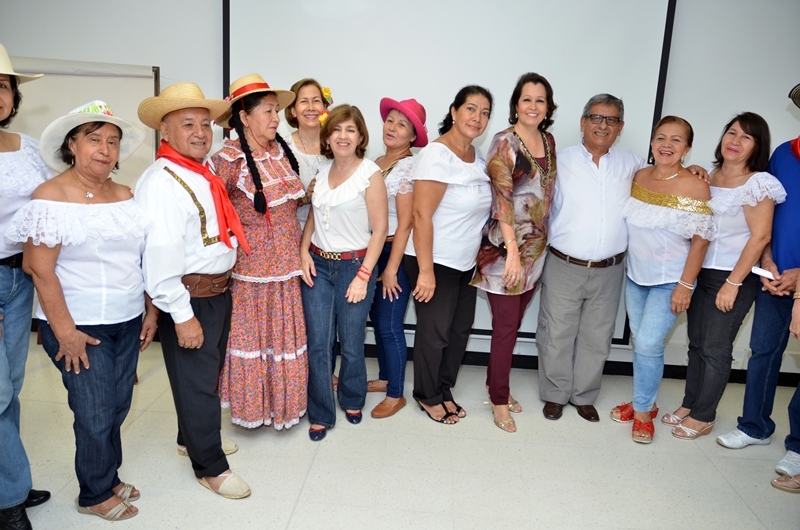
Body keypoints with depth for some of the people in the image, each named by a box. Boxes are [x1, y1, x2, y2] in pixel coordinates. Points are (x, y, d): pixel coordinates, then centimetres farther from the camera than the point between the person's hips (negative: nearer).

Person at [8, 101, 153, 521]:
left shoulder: (125, 196, 7)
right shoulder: (51, 196, -10)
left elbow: (144, 258, 11)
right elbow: (40, 268, -14)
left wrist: (150, 312, 9)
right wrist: (65, 332, -15)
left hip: (127, 322, 5)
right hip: (79, 327, -5)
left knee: (118, 407, 13)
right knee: (95, 413, 4)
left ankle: (109, 478, 34)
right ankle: (95, 494, 25)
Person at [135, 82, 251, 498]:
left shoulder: (203, 174, 9)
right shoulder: (161, 181, -20)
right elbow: (160, 255, -25)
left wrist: (222, 285, 15)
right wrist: (182, 315, -23)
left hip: (218, 291, 9)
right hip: (190, 298, -9)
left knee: (208, 373, 23)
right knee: (196, 381, 5)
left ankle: (192, 437, 44)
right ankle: (210, 466, 22)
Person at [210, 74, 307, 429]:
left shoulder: (280, 150, 5)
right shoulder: (229, 159, -16)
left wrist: (309, 193, 6)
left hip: (286, 266, 6)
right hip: (250, 268, -6)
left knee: (285, 336, 15)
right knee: (250, 338, 8)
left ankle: (281, 402, 32)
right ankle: (251, 406, 26)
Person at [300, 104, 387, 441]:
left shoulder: (370, 174, -9)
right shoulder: (322, 170, 7)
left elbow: (380, 229, -10)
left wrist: (363, 275, -13)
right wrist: (304, 251, 1)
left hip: (354, 265, -4)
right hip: (318, 265, 4)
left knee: (351, 344, 7)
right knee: (318, 344, 3)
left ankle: (352, 400, 34)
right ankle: (321, 414, 19)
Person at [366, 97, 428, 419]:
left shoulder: (408, 167, -14)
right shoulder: (376, 163, 9)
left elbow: (405, 224, -16)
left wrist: (392, 268, -16)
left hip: (396, 252, -7)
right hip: (372, 250, 7)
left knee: (390, 325, 0)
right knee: (377, 320, 16)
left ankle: (396, 394, 15)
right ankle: (385, 378, 34)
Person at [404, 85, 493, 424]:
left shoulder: (478, 157, 6)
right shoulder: (437, 155, -19)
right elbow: (421, 215, -22)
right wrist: (425, 271, -23)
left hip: (466, 262, 8)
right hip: (435, 262, -8)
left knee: (460, 330, 16)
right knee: (434, 333, 7)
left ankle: (444, 390, 36)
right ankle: (427, 396, 29)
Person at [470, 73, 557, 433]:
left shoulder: (548, 141, 10)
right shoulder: (504, 142, -11)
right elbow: (502, 198, -17)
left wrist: (536, 245, 12)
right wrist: (513, 250, -21)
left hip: (537, 248, 7)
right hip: (505, 247, -6)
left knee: (513, 323, 15)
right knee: (507, 326, 0)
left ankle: (496, 385, 31)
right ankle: (499, 400, 16)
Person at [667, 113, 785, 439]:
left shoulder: (758, 183, -12)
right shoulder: (709, 177, 8)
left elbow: (760, 237, -15)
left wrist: (733, 283, -16)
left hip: (733, 277, -6)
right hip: (700, 272, 6)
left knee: (715, 349, 4)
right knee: (696, 343, 13)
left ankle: (703, 415, 18)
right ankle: (689, 405, 27)